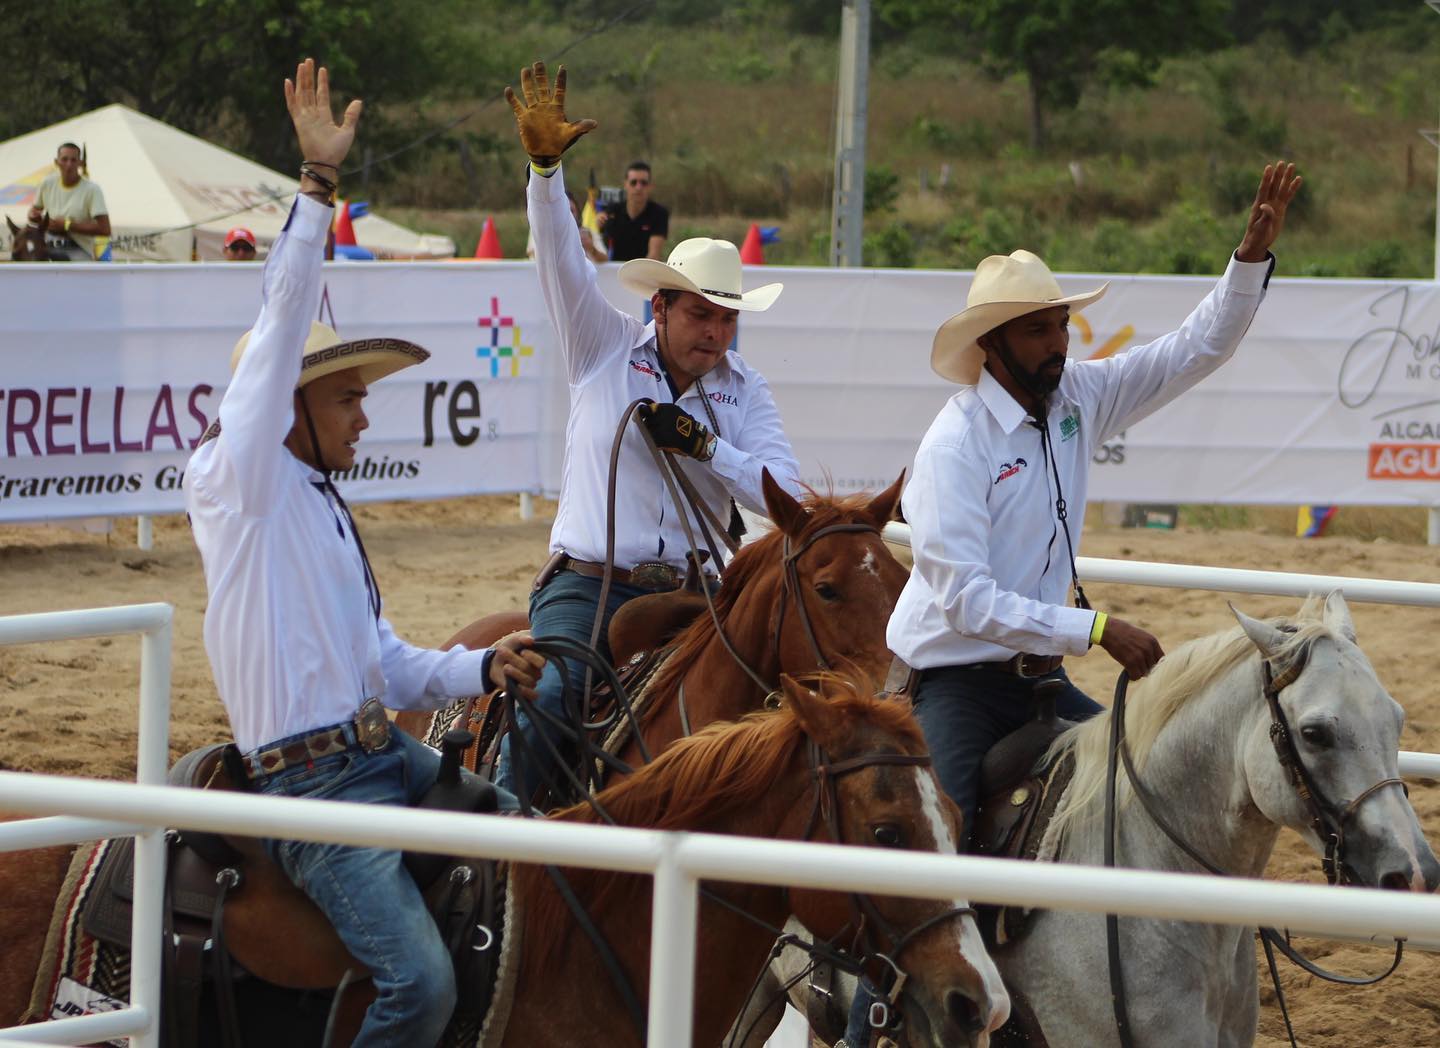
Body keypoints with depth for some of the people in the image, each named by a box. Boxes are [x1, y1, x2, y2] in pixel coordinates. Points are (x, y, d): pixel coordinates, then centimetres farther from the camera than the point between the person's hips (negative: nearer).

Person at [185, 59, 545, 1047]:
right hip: (315, 783, -9)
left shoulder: (324, 512, 23)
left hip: (387, 756, 9)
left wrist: (484, 668, 7)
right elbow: (283, 324, -13)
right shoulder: (240, 480, -3)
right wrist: (319, 184, -17)